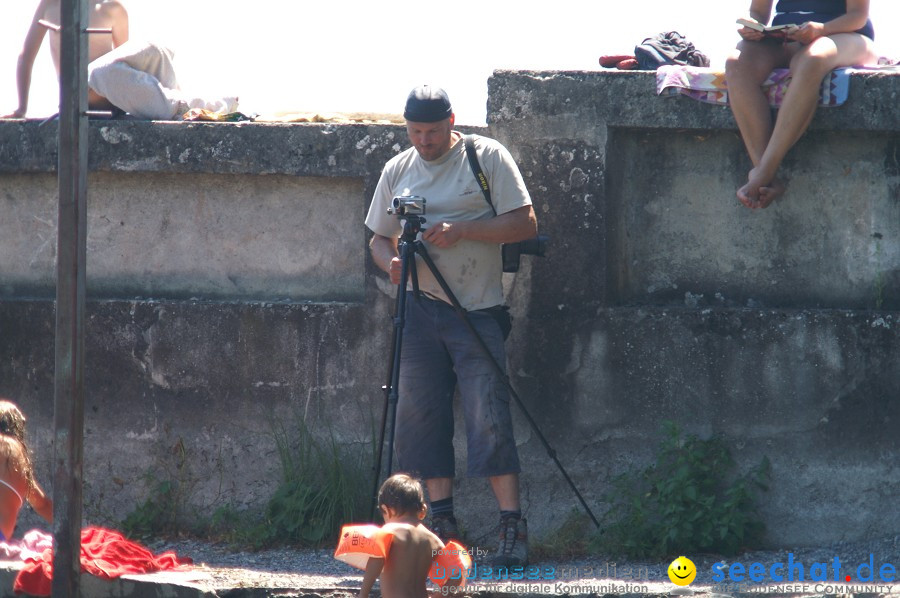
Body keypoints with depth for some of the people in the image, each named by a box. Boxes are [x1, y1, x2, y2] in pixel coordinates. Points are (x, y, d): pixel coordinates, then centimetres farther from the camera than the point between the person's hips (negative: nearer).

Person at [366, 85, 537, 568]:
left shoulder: (487, 157, -1)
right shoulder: (397, 171, 12)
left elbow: (524, 223, -5)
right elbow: (379, 238, 17)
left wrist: (462, 229, -16)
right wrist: (392, 261, -6)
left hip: (477, 310, -5)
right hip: (419, 307, 5)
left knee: (489, 417, -11)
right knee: (420, 414, 2)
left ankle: (513, 528, -11)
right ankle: (442, 523, 9)